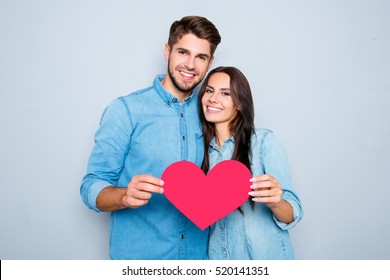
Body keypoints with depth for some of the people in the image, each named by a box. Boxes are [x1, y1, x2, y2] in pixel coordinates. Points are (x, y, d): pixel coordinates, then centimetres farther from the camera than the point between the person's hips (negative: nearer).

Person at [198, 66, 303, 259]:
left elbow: (293, 216, -14)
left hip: (264, 255, -4)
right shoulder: (203, 149, -1)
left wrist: (275, 202, -33)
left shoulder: (264, 140, -14)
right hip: (217, 255, 4)